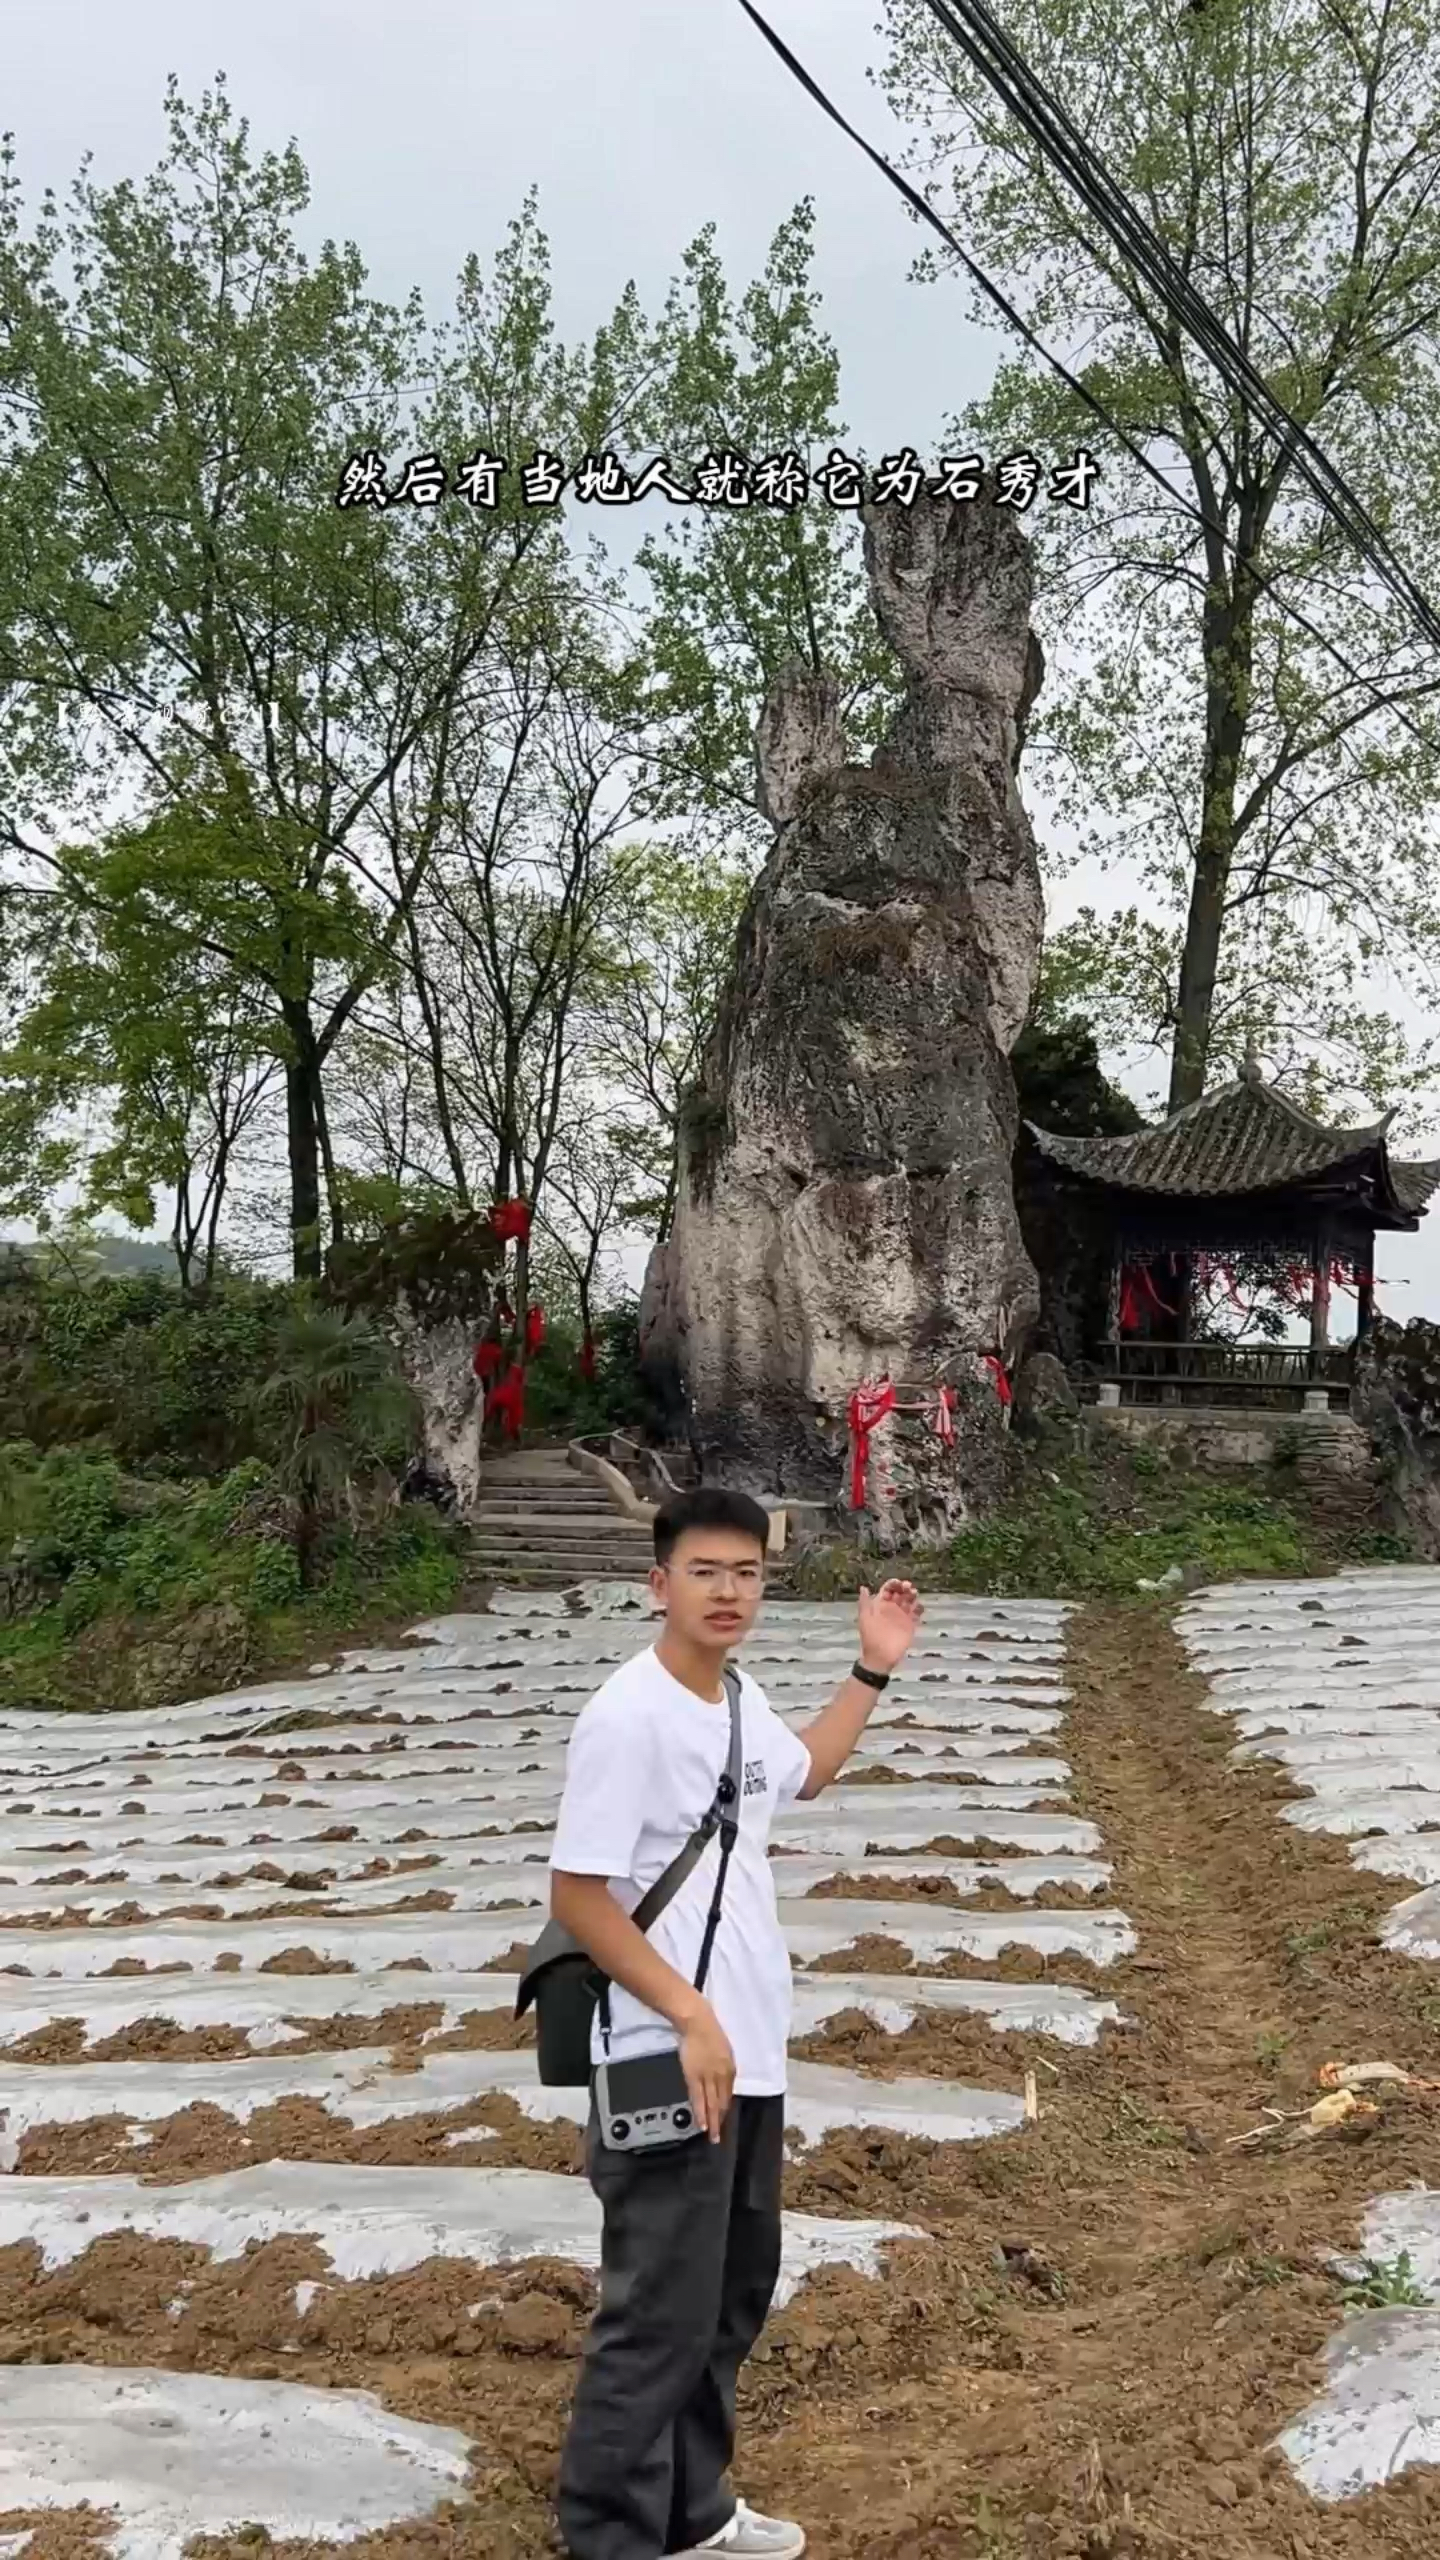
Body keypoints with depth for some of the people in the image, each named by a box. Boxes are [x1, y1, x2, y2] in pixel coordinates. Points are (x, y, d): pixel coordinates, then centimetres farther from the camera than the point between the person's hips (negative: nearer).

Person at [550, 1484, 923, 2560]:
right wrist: (690, 2016, -22)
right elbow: (577, 1895, -21)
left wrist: (874, 1670, 21)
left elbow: (801, 1773, 27)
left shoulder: (741, 1699, 5)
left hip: (751, 2057, 9)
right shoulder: (628, 1716, -21)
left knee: (736, 2290, 21)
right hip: (668, 2065, -9)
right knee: (662, 2316, 0)